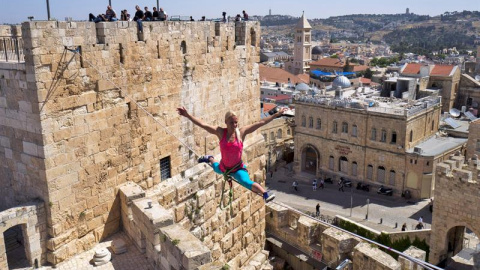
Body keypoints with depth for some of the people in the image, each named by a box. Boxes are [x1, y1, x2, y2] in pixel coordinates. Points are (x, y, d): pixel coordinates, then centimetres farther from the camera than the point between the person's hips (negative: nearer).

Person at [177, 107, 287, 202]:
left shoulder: (242, 132, -16)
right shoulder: (221, 132, -16)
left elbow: (261, 122, -17)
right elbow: (202, 124, -20)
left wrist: (277, 114, -16)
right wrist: (187, 115, -28)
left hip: (238, 168, -3)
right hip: (223, 167, 3)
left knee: (246, 182, -33)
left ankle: (265, 194, -30)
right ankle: (210, 159, 67)